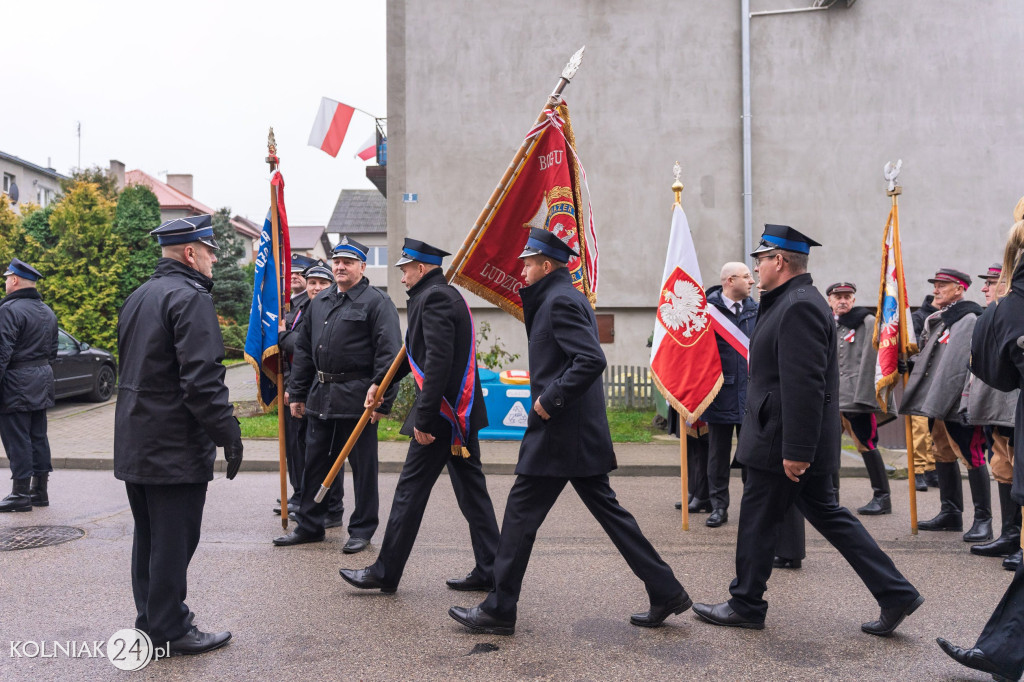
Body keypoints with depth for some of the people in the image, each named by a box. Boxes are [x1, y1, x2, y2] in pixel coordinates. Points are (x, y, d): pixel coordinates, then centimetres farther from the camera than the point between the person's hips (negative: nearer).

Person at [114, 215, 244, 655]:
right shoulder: (190, 297, -16)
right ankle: (170, 631, 11)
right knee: (174, 540, 1)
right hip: (175, 449, -10)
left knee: (149, 537, 18)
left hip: (134, 445, 10)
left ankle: (150, 620, 31)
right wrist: (228, 433, -20)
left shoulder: (138, 297, 15)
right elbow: (202, 377, -24)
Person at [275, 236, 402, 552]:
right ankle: (309, 525, 27)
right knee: (315, 463, 14)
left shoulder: (376, 302, -8)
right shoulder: (319, 302, 14)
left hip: (357, 399, -7)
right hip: (320, 396, 7)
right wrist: (296, 393, 14)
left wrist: (382, 401, -18)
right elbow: (303, 349, 18)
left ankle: (362, 530, 18)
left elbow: (388, 353, -13)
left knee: (362, 466, 5)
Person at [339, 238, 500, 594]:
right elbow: (415, 352, 26)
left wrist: (424, 418, -24)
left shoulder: (433, 298, -14)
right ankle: (489, 570, 17)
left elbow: (438, 362, -24)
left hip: (442, 412, -10)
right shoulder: (446, 295, 19)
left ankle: (385, 573, 12)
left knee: (411, 490, 0)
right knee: (471, 489, 11)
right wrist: (380, 381, 27)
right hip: (462, 411, 10)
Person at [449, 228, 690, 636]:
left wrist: (550, 399, -21)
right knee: (607, 510, 14)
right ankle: (665, 592, 19)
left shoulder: (561, 300, -15)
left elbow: (591, 360, -26)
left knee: (521, 512, 0)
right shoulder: (564, 297, 17)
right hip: (582, 433, 10)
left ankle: (498, 611, 12)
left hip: (560, 433, -10)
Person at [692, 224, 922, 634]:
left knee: (758, 520, 4)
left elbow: (804, 385, -25)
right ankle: (895, 595, 21)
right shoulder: (793, 302, 14)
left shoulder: (798, 306, -19)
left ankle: (746, 606, 19)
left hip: (781, 442, -10)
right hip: (796, 441, 10)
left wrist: (795, 451, -24)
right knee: (826, 514, 16)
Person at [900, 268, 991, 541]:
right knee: (943, 455, 15)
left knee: (972, 458, -3)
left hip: (960, 404, -9)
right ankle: (950, 512, 26)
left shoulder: (971, 319, -10)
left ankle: (983, 520, 4)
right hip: (937, 402, 10)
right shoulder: (938, 320, 17)